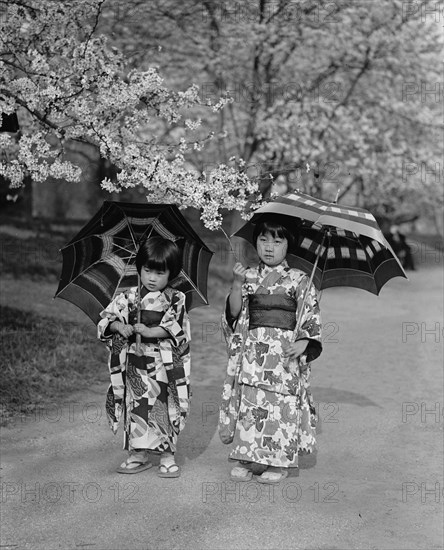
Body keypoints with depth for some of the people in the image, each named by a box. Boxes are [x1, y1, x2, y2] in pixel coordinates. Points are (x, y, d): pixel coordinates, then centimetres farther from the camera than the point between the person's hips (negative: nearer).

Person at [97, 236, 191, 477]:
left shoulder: (175, 300, 0)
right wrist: (119, 326, -16)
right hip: (136, 361, 2)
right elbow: (106, 317, 4)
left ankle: (167, 456, 11)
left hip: (164, 364, -2)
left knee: (164, 408, 1)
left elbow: (175, 327, -12)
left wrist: (150, 332, -22)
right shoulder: (128, 298, 6)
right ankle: (138, 454, 17)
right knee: (137, 406, 6)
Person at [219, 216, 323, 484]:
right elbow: (234, 313, 3)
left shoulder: (299, 281, 3)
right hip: (252, 353, 3)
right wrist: (237, 283, -10)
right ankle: (248, 458, 12)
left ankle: (279, 462, 8)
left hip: (285, 354, -2)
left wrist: (303, 343, -15)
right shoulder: (249, 277, 10)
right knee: (249, 402, 1)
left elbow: (311, 318, 1)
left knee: (282, 404, -3)